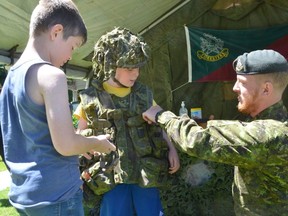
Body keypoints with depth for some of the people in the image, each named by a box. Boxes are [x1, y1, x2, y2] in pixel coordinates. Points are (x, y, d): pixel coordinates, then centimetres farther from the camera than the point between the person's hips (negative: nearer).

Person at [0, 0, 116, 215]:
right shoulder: (51, 75, -17)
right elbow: (65, 145, -22)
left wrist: (85, 145, 17)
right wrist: (97, 143, -3)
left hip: (23, 192, 8)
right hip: (55, 194, -8)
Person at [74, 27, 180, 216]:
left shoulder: (144, 94, 5)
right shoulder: (91, 98, -3)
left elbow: (158, 125, 15)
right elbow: (81, 135, 7)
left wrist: (172, 149, 4)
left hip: (146, 173, 3)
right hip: (112, 176, -2)